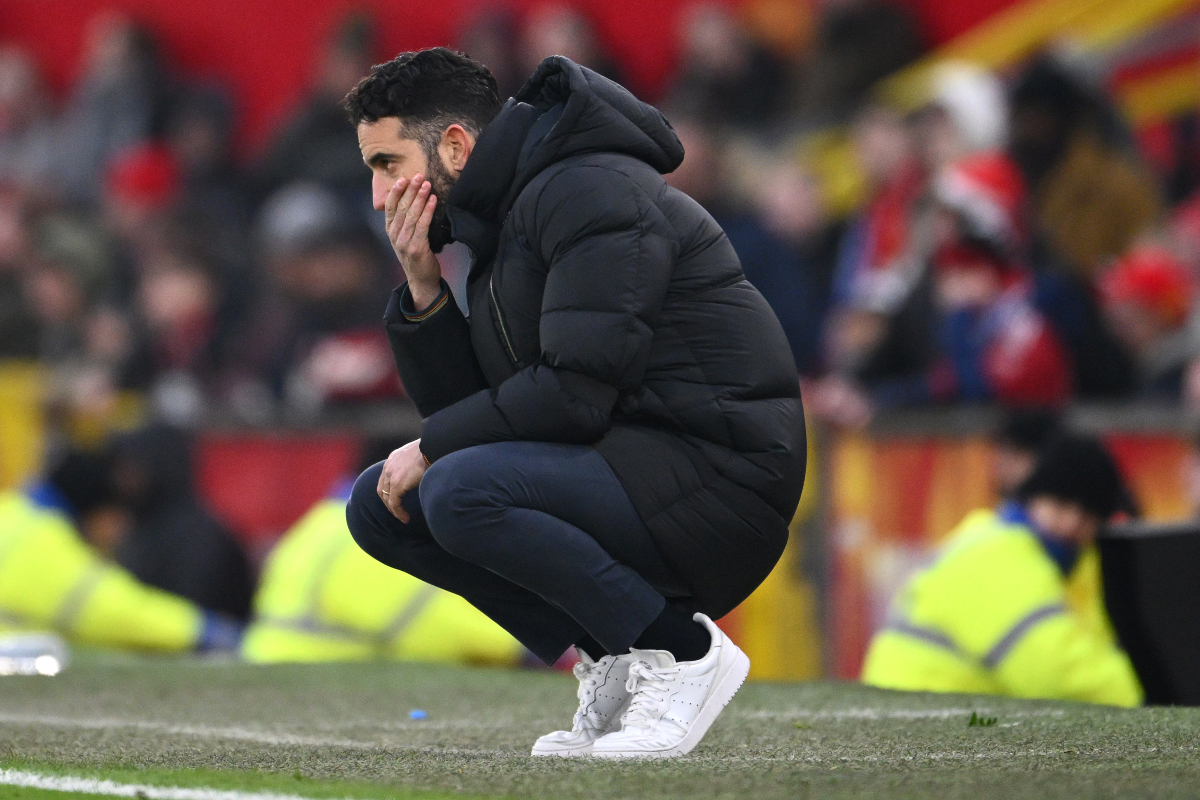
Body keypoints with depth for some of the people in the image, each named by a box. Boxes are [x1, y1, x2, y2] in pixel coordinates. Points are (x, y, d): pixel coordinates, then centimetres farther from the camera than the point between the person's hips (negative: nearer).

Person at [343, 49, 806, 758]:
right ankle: (611, 662, 3)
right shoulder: (501, 222, 16)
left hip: (719, 482, -10)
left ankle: (682, 651, -14)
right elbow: (463, 405, 14)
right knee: (381, 503, 5)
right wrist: (422, 288, 1)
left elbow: (576, 392, -23)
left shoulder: (591, 193, -14)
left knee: (459, 491, -29)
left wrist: (433, 448, -12)